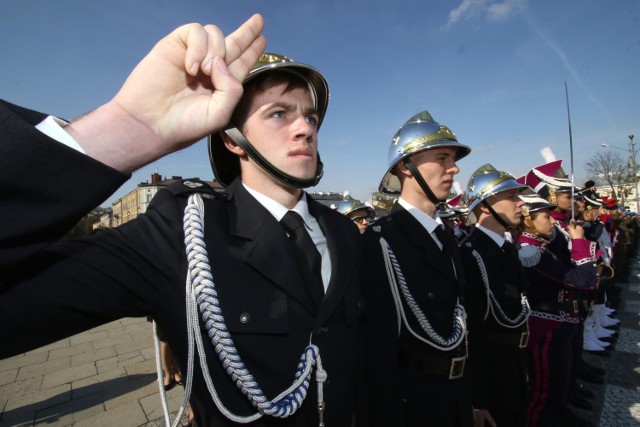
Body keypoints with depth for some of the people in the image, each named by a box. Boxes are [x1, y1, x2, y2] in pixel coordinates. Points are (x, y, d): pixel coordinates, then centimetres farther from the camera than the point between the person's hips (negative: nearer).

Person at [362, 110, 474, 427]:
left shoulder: (446, 237, 6)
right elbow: (379, 342, -21)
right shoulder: (381, 239, -21)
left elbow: (458, 320, 11)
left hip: (458, 392, 8)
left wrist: (474, 398, 15)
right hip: (413, 398, -7)